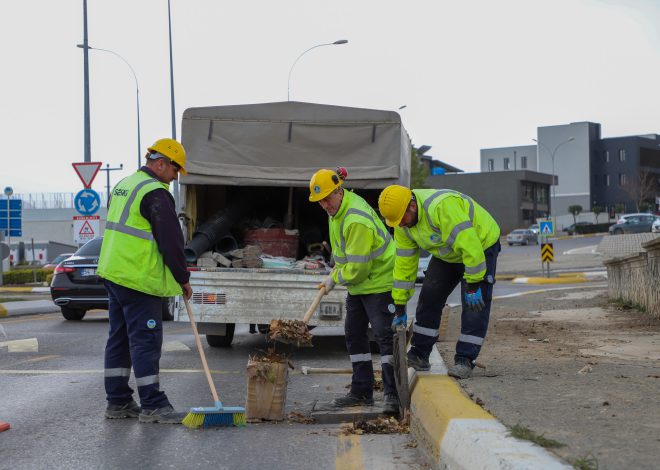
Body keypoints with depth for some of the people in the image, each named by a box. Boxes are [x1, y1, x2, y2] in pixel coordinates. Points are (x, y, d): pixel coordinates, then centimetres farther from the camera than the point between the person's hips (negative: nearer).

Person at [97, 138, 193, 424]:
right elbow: (171, 241, -15)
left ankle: (118, 402, 18)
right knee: (146, 339, -6)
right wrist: (183, 279, -5)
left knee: (120, 337, 12)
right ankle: (152, 406, -4)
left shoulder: (123, 186, 17)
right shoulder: (155, 193, -14)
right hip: (139, 280, -10)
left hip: (112, 272, 10)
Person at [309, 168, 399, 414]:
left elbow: (357, 267, -26)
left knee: (384, 335, -11)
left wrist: (335, 279, -11)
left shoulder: (357, 220, -29)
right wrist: (335, 272, 15)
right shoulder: (337, 208, 4)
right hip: (357, 283, 11)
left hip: (379, 281, -11)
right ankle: (362, 391, 18)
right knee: (354, 335, 11)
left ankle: (393, 394, -10)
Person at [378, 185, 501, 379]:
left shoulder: (442, 206, -39)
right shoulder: (402, 222, -12)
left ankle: (464, 360, -7)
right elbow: (404, 262, -5)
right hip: (447, 255, 7)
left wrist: (473, 285, -33)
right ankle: (419, 355, 9)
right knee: (429, 298, 2)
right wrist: (400, 306, -5)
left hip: (481, 245, -7)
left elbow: (469, 244, -38)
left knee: (474, 305, -13)